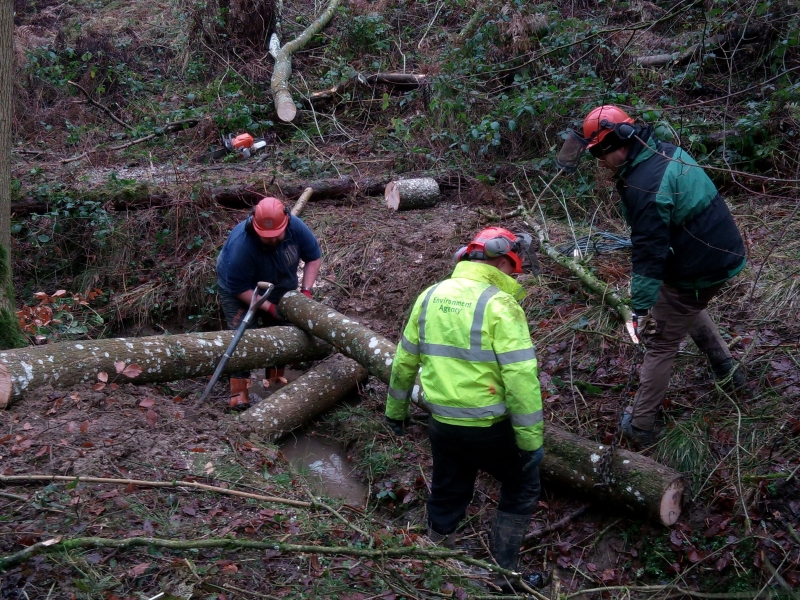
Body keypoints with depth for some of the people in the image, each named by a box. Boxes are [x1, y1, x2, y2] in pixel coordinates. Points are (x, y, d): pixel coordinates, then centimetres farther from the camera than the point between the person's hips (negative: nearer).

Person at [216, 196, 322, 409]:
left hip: (279, 288, 5)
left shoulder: (297, 227, -28)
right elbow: (240, 288, -31)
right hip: (238, 289, -4)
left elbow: (314, 257, -12)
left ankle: (276, 378, 21)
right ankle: (239, 388, -12)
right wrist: (269, 307, -31)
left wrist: (306, 290, -22)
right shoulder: (241, 244, -41)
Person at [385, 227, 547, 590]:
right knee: (522, 489, 18)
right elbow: (521, 378, -20)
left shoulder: (431, 296, 4)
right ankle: (502, 572, 22)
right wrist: (532, 439, -15)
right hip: (490, 427, -5)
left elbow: (404, 360, 11)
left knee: (447, 497, 22)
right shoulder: (499, 304, -16)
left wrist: (395, 410, 22)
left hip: (442, 423, 6)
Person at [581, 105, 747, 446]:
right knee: (690, 307, 36)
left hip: (698, 270, -9)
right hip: (723, 253, 9)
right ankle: (726, 369, 45)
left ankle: (640, 426, 14)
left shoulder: (644, 186, -27)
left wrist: (641, 308, -23)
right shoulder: (668, 152, 2)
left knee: (661, 344, 4)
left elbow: (649, 252, -27)